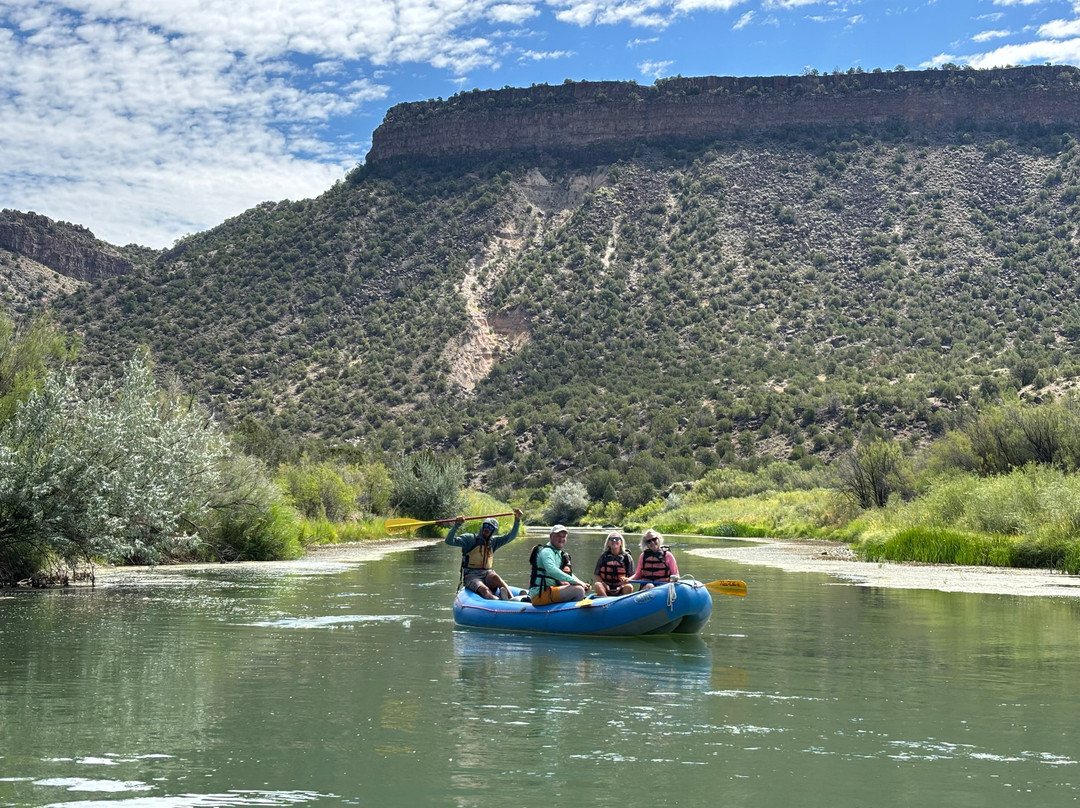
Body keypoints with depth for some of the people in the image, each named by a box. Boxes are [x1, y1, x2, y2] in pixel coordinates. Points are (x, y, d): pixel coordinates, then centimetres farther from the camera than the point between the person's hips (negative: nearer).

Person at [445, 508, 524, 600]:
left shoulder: (493, 541, 15)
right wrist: (456, 525, -22)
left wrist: (517, 521, -6)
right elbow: (449, 541, -9)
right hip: (471, 576, -3)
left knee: (495, 577, -33)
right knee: (484, 590, -35)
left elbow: (511, 536, 8)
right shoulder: (470, 538, 1)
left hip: (487, 574, 3)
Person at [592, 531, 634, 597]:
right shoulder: (603, 556, 8)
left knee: (629, 587, -31)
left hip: (620, 590, -1)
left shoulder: (627, 557, 6)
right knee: (597, 585, -29)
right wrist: (605, 585, -10)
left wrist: (621, 587, -14)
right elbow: (596, 575, 7)